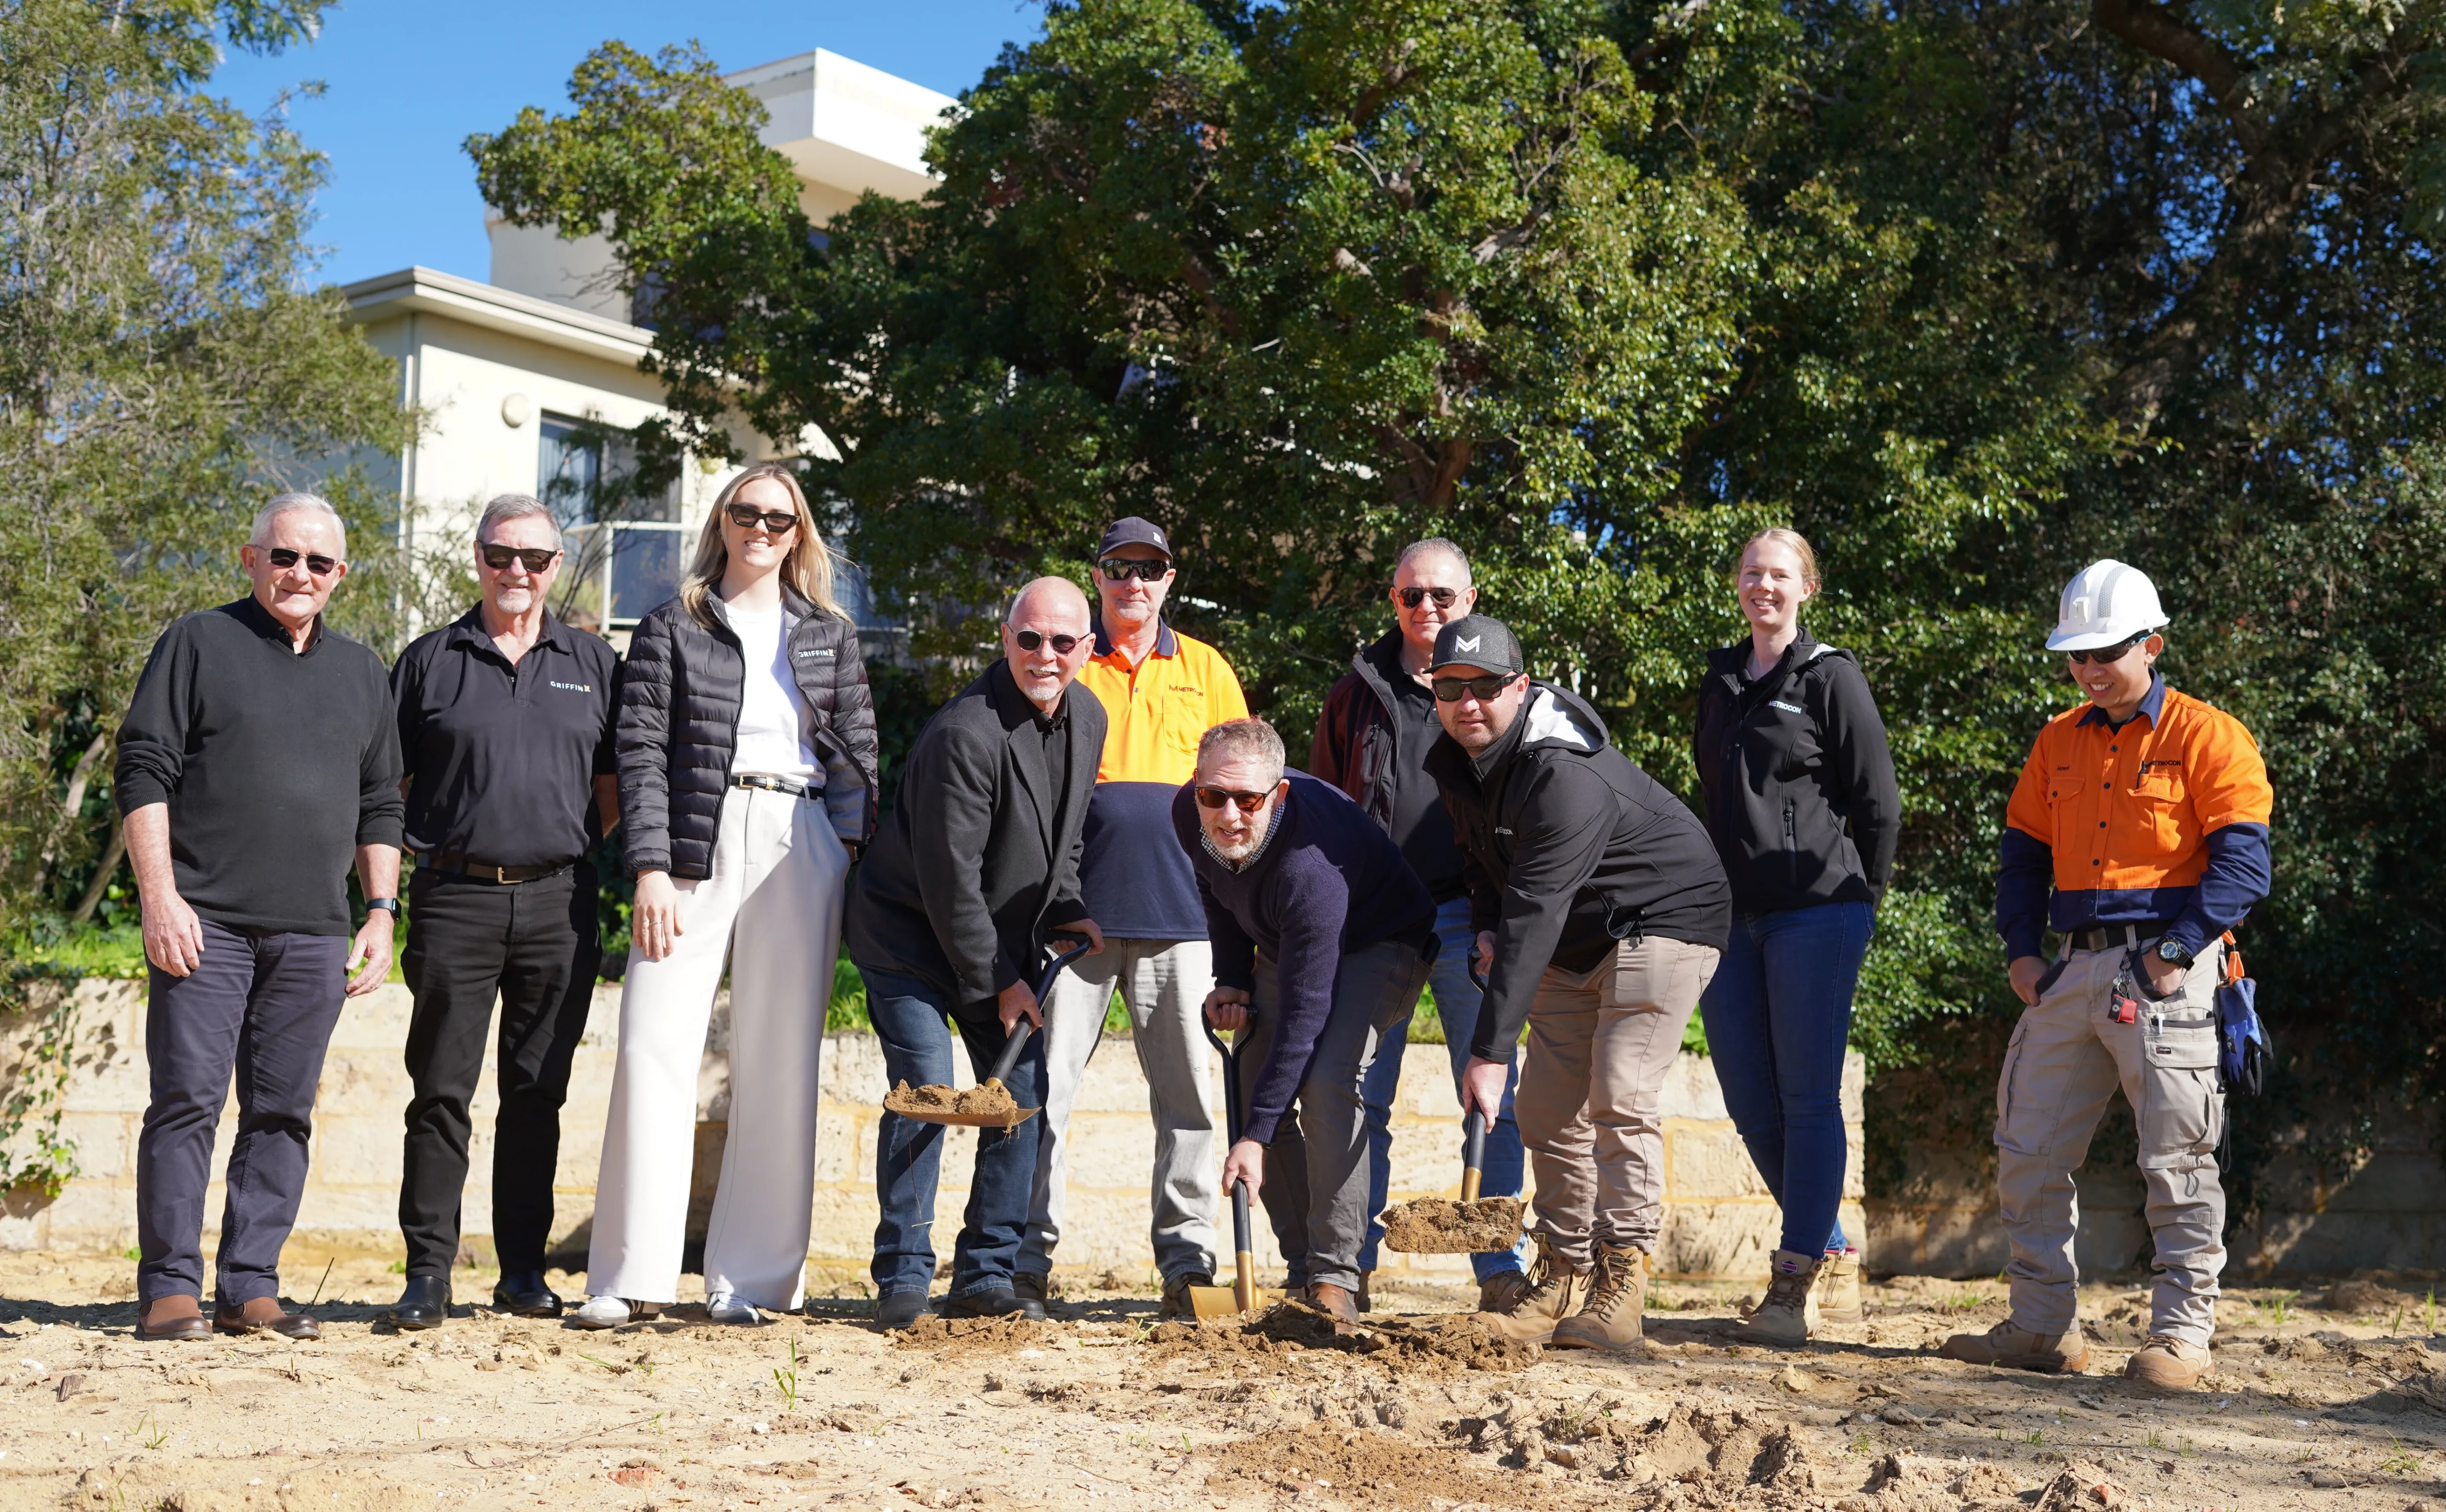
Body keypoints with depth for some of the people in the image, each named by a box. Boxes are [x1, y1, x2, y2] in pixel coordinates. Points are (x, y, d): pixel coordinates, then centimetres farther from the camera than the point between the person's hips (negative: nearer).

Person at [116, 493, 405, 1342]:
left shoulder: (360, 673, 18)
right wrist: (160, 897, -11)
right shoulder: (198, 644, 4)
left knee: (283, 1112, 4)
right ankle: (169, 1287, 0)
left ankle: (249, 1288, 9)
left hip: (313, 933, 4)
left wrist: (382, 911, 10)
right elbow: (143, 772, -2)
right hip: (205, 920, -4)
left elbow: (380, 804, 20)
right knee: (187, 1100, -6)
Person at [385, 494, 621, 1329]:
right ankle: (428, 1272, 2)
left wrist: (577, 850, 0)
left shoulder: (592, 663, 13)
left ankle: (523, 1270, 14)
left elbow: (613, 786, 15)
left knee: (538, 1094, 6)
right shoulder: (430, 660, 9)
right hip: (456, 896, -1)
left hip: (557, 901, 2)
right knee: (442, 1090, -2)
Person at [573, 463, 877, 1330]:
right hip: (696, 844, -2)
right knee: (655, 1048, -8)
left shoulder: (830, 636, 17)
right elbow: (641, 752, 2)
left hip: (798, 847, 2)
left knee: (779, 1064, 0)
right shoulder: (672, 629, 10)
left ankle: (750, 1279, 5)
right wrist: (650, 868, -9)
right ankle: (632, 1279, -3)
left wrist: (855, 863, 0)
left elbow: (857, 752, 13)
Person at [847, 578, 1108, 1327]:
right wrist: (996, 981, -17)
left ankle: (987, 1277, 10)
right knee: (925, 1086, -15)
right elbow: (949, 876, -24)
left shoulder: (1087, 718, 0)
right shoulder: (966, 732, -26)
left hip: (1005, 936, 8)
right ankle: (902, 1278, -4)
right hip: (909, 934, -7)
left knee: (1023, 1090, 2)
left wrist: (1066, 909, 4)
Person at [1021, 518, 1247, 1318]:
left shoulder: (1204, 669, 14)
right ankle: (1028, 1253, 5)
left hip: (1178, 910, 1)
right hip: (1077, 905, -1)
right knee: (1046, 1083, -2)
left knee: (1186, 1091, 1)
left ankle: (1186, 1258, 6)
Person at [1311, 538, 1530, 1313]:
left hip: (1468, 917, -1)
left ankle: (1502, 1271, 7)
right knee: (1360, 1097, 2)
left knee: (1493, 1099, 0)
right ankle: (1352, 1268, 10)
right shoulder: (1358, 692, 11)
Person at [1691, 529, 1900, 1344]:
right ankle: (1834, 1256, 22)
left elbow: (1878, 804, -2)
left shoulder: (1830, 677, -4)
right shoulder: (1720, 680, 15)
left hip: (1815, 915, -6)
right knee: (1749, 1102, 7)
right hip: (1730, 912, 7)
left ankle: (1798, 1282, 0)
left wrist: (1857, 899, 1)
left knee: (1807, 1099, -4)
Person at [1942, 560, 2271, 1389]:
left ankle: (2181, 1334, 5)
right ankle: (2043, 1326, 16)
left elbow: (2241, 861, -10)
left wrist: (2178, 950, -17)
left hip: (2161, 970, -6)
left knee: (2176, 1157, -4)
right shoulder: (2058, 744, 15)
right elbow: (2024, 852, 20)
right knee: (2028, 1151, 7)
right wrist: (2022, 950, 7)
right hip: (2073, 970, 6)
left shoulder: (2207, 737, -3)